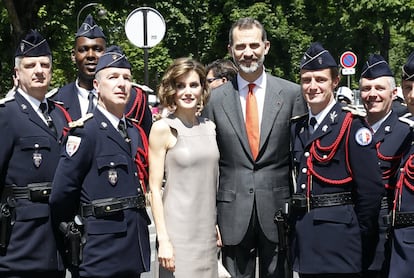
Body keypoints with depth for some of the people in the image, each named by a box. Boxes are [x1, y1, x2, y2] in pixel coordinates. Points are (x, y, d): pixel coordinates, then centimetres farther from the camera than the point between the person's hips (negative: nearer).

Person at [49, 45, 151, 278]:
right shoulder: (85, 131, -11)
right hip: (99, 253, -7)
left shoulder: (135, 132, 12)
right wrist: (75, 231, -1)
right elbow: (62, 193, -13)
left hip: (134, 251, 7)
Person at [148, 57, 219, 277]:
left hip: (208, 232, 5)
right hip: (178, 232, -5)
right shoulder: (163, 129, -6)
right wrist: (163, 240, -13)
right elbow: (154, 188, -8)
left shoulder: (209, 127, 9)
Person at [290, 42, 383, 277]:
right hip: (305, 239, 6)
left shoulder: (352, 126, -8)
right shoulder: (297, 128, 12)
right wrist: (297, 227, 11)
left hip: (339, 239, -6)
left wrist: (360, 239, -8)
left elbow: (371, 189, -12)